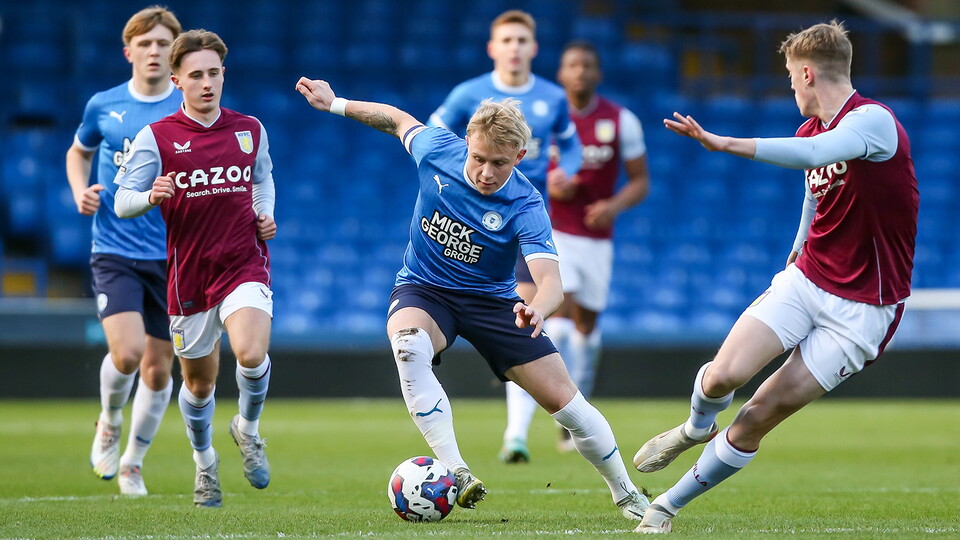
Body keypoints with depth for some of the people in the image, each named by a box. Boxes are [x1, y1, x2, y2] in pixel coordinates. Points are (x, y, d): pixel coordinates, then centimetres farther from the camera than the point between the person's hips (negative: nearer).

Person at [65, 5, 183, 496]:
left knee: (159, 367, 6)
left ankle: (131, 464, 26)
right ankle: (109, 424, 11)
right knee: (126, 351, -20)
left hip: (172, 256, 1)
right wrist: (80, 192, 2)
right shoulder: (103, 106, 3)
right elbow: (78, 152, 21)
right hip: (115, 251, -1)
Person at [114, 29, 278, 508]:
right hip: (189, 273, 0)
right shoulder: (156, 137, -4)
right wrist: (152, 197, -26)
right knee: (198, 382, 11)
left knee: (251, 354, -25)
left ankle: (248, 429, 5)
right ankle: (205, 465, 38)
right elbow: (122, 203, -4)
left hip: (244, 265, 0)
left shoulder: (249, 130, 6)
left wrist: (265, 215, 7)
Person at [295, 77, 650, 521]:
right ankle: (454, 472, -38)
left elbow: (550, 280, -38)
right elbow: (397, 119, 6)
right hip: (423, 290, 1)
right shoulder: (437, 150, -17)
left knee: (565, 401, -4)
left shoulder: (525, 207, -25)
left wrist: (539, 308, -61)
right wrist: (335, 104, 9)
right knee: (409, 345, -37)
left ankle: (627, 495, 20)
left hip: (490, 299, -1)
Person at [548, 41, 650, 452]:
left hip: (597, 237, 2)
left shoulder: (621, 121, 0)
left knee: (587, 325, 8)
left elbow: (640, 181, 4)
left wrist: (615, 205, -16)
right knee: (562, 311, -18)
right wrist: (546, 186, -15)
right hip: (551, 232, -2)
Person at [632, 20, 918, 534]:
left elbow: (816, 154, -38)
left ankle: (668, 505, 9)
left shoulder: (873, 120, -18)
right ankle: (697, 428, 19)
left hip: (863, 307, -6)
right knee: (725, 374, -16)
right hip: (805, 279, 6)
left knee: (761, 416, -7)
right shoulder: (810, 130, 9)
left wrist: (724, 143, -43)